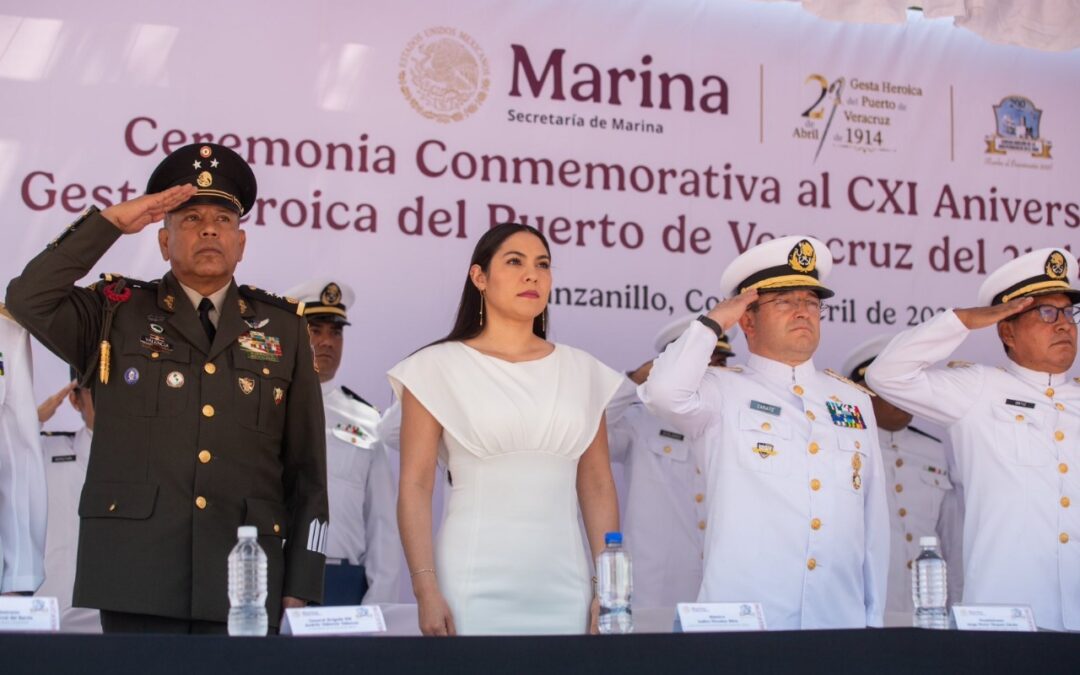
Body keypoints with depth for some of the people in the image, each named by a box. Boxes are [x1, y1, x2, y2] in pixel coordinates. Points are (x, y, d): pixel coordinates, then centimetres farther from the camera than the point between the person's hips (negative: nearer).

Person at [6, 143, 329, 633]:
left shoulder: (283, 327, 11)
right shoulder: (116, 314, 10)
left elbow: (307, 468, 9)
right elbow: (27, 298, -8)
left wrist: (301, 588, 4)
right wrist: (111, 222, -6)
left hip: (243, 581, 1)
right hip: (136, 579, -1)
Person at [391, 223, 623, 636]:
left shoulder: (582, 372, 10)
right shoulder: (438, 367, 0)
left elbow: (598, 487, 11)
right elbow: (415, 486, -3)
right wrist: (426, 590, -12)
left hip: (564, 586, 3)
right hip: (474, 587, -3)